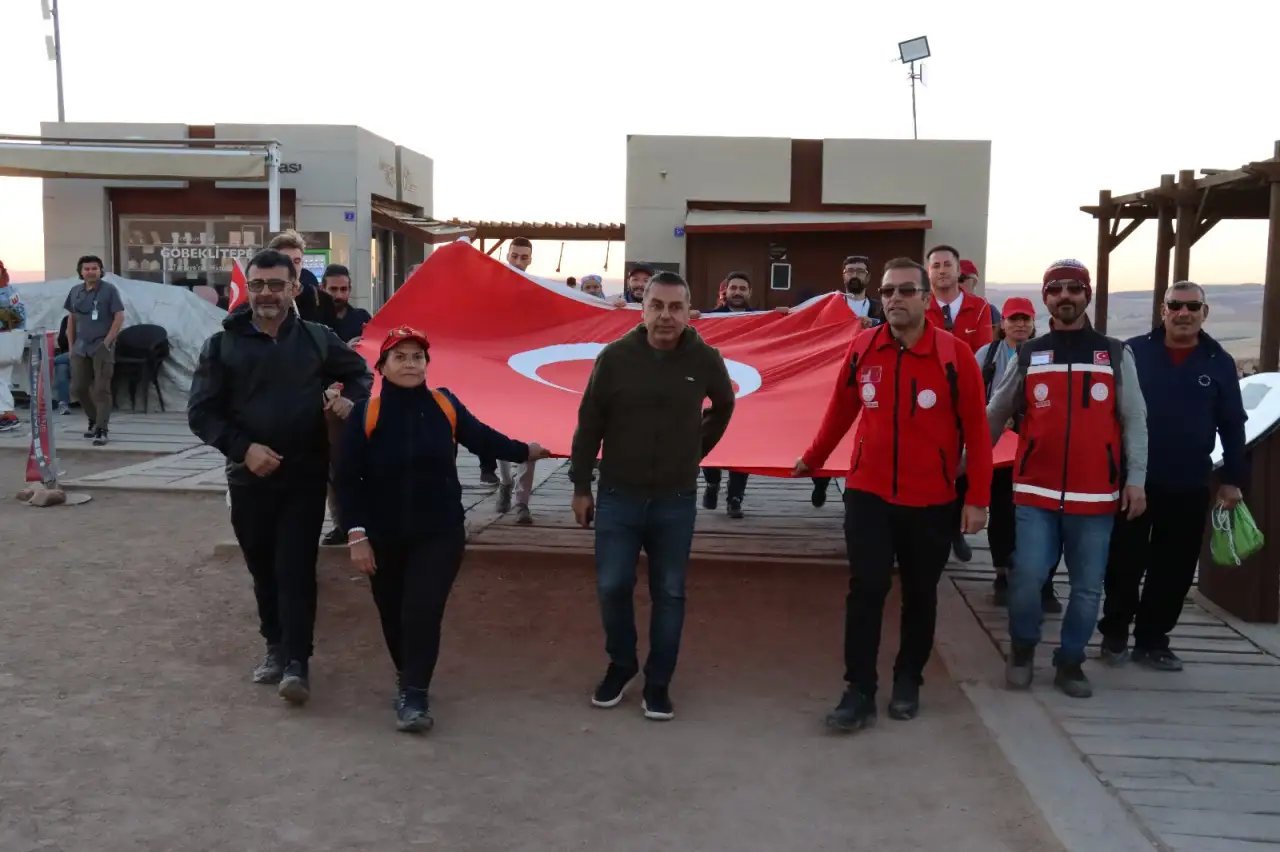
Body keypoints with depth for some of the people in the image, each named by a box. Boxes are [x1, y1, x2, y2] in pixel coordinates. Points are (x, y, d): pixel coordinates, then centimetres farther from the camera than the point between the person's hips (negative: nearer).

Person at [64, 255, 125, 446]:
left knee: (101, 389, -7)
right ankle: (94, 420, 29)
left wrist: (107, 342, -14)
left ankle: (102, 430, -5)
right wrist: (71, 345, 11)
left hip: (102, 347, -5)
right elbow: (71, 319, 16)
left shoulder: (109, 290, -5)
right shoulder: (75, 291, 11)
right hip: (80, 347, 6)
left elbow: (119, 317, -9)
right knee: (79, 387, 9)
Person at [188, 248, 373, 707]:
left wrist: (350, 398, -5)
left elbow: (360, 372, 18)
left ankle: (297, 660, -1)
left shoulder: (318, 338, 1)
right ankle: (276, 646, 31)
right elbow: (201, 412, -2)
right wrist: (242, 447, -17)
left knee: (296, 568, -6)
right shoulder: (222, 345, -1)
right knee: (263, 570, 13)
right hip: (249, 477, 1)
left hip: (305, 476, -1)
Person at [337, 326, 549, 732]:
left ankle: (414, 696, -1)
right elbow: (348, 479, -9)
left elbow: (482, 438, 13)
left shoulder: (445, 405, -4)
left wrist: (526, 451, 19)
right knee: (394, 614, 13)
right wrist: (358, 535, -13)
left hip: (440, 533, 0)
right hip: (385, 537, 0)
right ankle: (407, 677, 38)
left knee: (423, 611, -11)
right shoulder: (366, 414, -10)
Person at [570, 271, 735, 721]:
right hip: (618, 496, -1)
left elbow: (724, 406, 16)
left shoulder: (705, 359, -6)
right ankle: (620, 665, 29)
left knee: (669, 594, 8)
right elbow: (589, 425, -2)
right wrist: (581, 486, 0)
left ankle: (658, 682, 23)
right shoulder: (615, 356, -10)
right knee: (612, 587, 4)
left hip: (676, 501, 1)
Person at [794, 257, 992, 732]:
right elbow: (840, 411, 11)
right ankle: (859, 691, 7)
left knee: (919, 594, 13)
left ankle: (908, 681, 31)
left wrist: (978, 498, -7)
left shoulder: (955, 356, -10)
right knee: (866, 590, -3)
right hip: (867, 495, 1)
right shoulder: (862, 348, -2)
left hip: (930, 502, -1)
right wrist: (814, 458, 21)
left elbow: (976, 430, -6)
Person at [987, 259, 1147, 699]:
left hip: (1095, 495, 1)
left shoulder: (1116, 354, 5)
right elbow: (994, 416, 10)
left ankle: (1070, 661, 25)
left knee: (1087, 587, 7)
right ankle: (1022, 649, 19)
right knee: (1026, 578, -6)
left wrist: (1135, 478, -3)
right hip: (1035, 492, 0)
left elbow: (1134, 421, 4)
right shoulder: (1028, 355, 6)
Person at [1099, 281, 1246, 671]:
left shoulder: (1220, 362, 3)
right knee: (1124, 563, 5)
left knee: (1174, 569, 9)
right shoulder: (1134, 352, -3)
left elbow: (1232, 426, 7)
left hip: (1189, 488, 2)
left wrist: (1233, 478, 4)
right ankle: (1115, 633, 20)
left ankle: (1152, 640, 21)